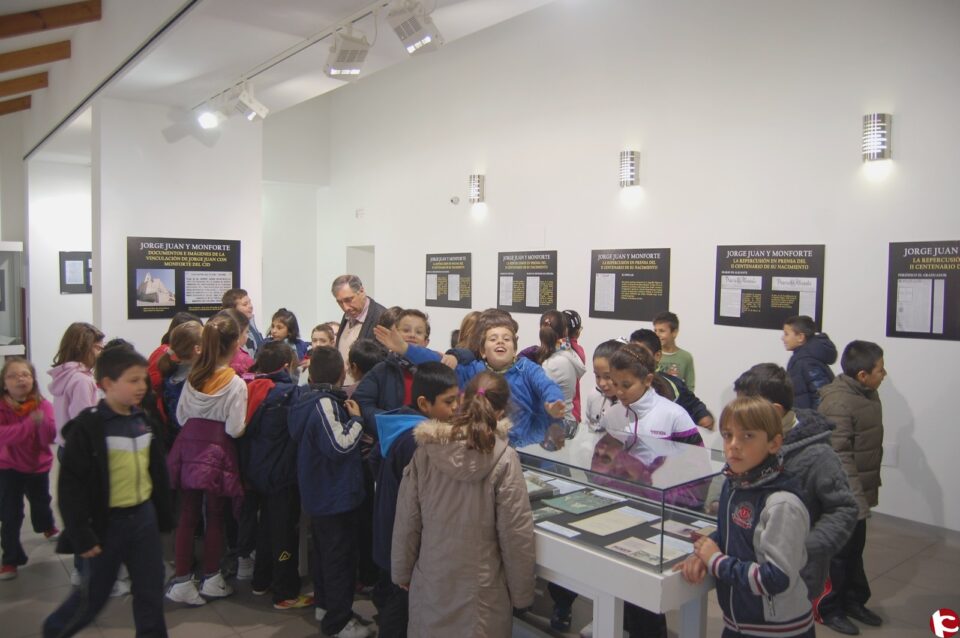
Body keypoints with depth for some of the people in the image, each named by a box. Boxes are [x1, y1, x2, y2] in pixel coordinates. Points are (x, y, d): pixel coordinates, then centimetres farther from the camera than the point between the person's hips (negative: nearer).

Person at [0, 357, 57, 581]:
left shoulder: (43, 405, -13)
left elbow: (49, 438, -20)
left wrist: (43, 422, -39)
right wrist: (29, 423, -43)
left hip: (38, 465, 2)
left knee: (41, 503, 23)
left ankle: (48, 527, 54)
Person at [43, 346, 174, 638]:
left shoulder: (143, 421, 5)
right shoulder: (87, 426, -15)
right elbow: (71, 485, -15)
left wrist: (165, 515, 13)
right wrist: (81, 534, -16)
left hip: (144, 517, 5)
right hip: (107, 522, -4)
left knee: (150, 593, 9)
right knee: (93, 594, 14)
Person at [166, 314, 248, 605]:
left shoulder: (193, 376, 1)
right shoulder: (235, 383, -15)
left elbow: (180, 415, 7)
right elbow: (235, 429, -15)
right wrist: (245, 425, 5)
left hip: (188, 448, 5)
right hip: (216, 453, -4)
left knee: (187, 516, 11)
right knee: (215, 517, 11)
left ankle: (181, 582, 17)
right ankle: (211, 580, 23)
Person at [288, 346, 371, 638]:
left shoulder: (305, 400, 4)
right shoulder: (325, 403, -25)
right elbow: (339, 445, -30)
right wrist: (355, 419, -17)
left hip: (317, 493, 10)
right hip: (336, 496, -10)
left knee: (324, 550, 23)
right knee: (340, 557, 2)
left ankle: (324, 603, 38)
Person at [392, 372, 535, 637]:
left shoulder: (425, 451, -10)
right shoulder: (504, 460, -18)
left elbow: (407, 519, -3)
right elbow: (515, 533, -14)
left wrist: (402, 572, 12)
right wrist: (522, 593, 0)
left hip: (431, 581, 3)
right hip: (481, 588, -2)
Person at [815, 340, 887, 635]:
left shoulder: (867, 394, 7)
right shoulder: (838, 403, -25)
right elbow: (839, 456, -27)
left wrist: (869, 487, 23)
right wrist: (855, 495, -27)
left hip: (858, 491, 9)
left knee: (855, 549, 21)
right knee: (838, 552, 5)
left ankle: (854, 601, 37)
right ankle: (829, 609, 20)